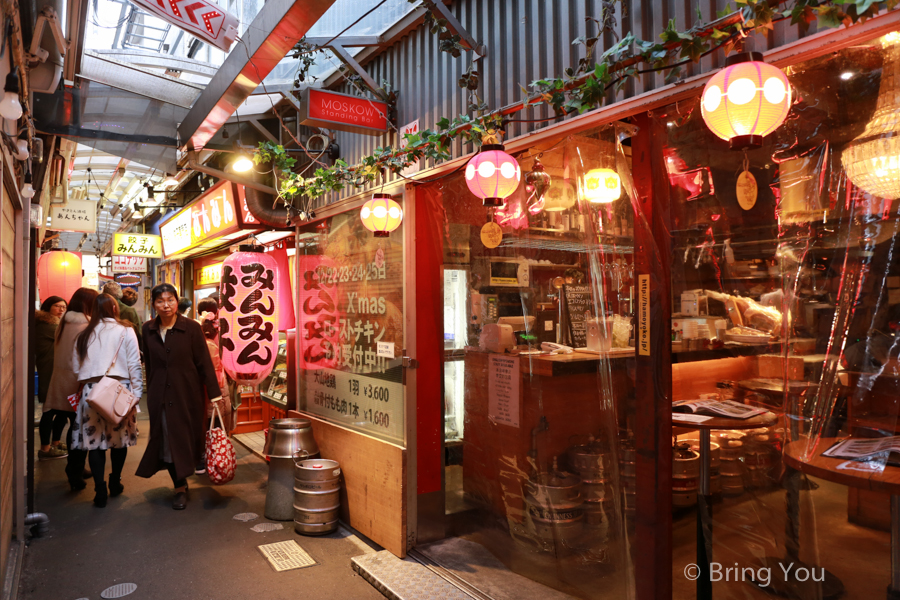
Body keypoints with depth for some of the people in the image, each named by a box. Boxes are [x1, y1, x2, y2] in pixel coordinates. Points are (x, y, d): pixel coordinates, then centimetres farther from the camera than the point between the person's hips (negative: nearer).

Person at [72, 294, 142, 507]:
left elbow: (76, 367, 10)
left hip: (91, 390, 2)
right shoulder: (125, 331, -1)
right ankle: (115, 484, 24)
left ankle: (100, 491, 5)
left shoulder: (84, 335, 9)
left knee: (94, 441, 6)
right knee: (120, 437, 13)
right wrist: (136, 392, -2)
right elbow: (134, 365, -5)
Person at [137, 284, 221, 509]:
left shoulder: (191, 328, -7)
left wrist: (214, 394, -11)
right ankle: (180, 486, 16)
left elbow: (204, 362, -7)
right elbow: (149, 364, 10)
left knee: (184, 438, 2)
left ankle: (181, 485, 20)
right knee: (165, 439, 2)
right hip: (159, 395, 3)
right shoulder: (148, 330, 3)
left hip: (187, 393, -3)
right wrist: (150, 392, 10)